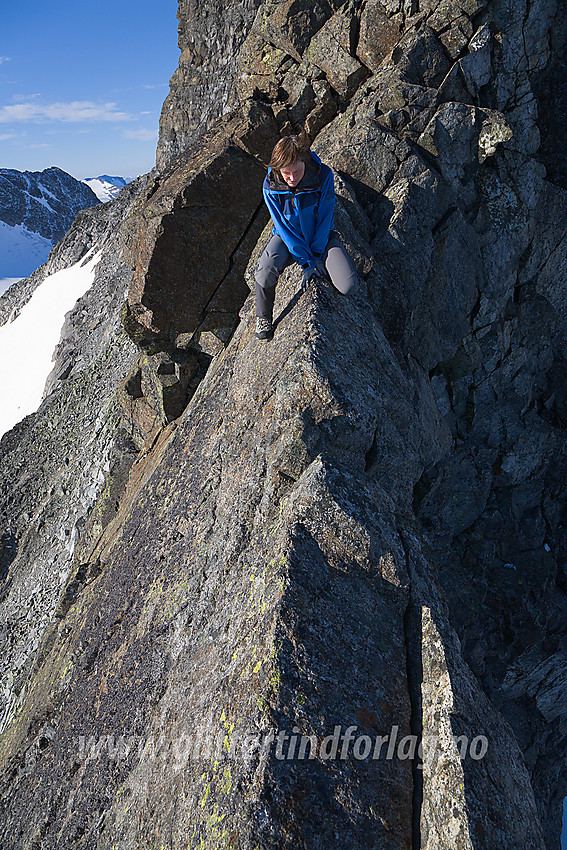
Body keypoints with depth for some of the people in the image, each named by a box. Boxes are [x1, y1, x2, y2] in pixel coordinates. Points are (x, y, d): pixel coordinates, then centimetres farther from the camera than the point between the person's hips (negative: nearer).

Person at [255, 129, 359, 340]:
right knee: (266, 271, -34)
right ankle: (263, 316, -4)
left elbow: (325, 219, -13)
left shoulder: (323, 176, -21)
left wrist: (316, 257, -17)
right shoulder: (271, 186, -19)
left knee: (348, 286, -21)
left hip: (321, 236, 1)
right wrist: (306, 262, -19)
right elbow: (283, 227, -16)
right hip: (288, 237, 0)